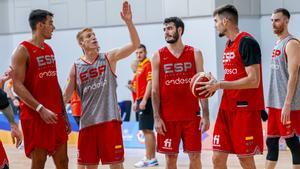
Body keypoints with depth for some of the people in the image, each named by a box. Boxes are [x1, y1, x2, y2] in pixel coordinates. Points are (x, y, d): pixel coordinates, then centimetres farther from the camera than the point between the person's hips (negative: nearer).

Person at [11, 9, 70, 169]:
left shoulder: (49, 50, 15)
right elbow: (18, 86, -16)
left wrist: (64, 113, 16)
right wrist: (40, 109, -25)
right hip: (35, 115, -7)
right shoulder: (22, 50, -9)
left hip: (56, 115, 7)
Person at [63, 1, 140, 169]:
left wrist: (128, 22, -19)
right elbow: (67, 95, 11)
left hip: (110, 119, -2)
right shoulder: (76, 67, 5)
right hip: (87, 121, 2)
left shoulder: (109, 58, 2)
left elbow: (135, 45, -8)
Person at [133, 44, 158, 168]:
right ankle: (151, 157, 14)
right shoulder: (140, 67, 19)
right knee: (147, 130, 11)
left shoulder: (148, 65, -10)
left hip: (146, 101, -10)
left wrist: (144, 100, -24)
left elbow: (150, 83, -18)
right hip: (141, 101, 10)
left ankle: (149, 159, -11)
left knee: (147, 130, -11)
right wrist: (137, 102, 22)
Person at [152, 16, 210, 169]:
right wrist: (157, 118, -7)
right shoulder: (158, 56, 3)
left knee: (194, 156, 1)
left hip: (192, 115, 0)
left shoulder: (195, 54, 4)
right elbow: (155, 90, 2)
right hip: (168, 117, 0)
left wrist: (206, 115, -5)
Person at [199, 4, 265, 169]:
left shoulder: (247, 42, -13)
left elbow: (253, 81, -20)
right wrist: (215, 85, 5)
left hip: (245, 109, -9)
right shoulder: (229, 44, 15)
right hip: (227, 108, 9)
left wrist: (219, 85, -18)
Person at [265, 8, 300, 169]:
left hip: (287, 105, -9)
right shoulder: (277, 44, 16)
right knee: (271, 141, 10)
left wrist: (287, 104, -22)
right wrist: (272, 102, 18)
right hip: (275, 103, 9)